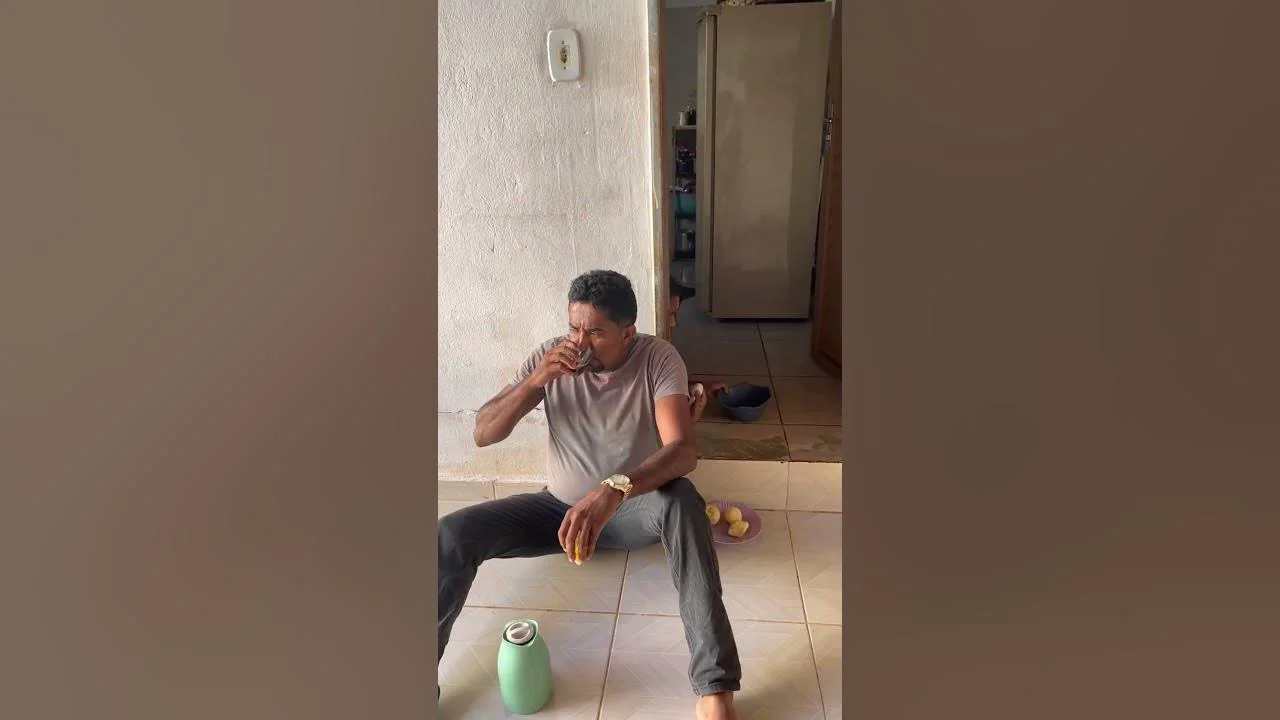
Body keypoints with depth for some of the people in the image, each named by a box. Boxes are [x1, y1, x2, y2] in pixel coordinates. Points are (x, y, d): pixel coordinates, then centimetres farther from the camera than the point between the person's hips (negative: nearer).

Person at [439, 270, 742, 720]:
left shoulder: (659, 359, -19)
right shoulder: (551, 356, -12)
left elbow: (683, 450, -33)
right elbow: (482, 434, -13)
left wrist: (612, 491, -50)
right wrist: (535, 381, -30)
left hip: (631, 507, -2)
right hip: (561, 506, 3)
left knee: (681, 501, -38)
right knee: (453, 534, -20)